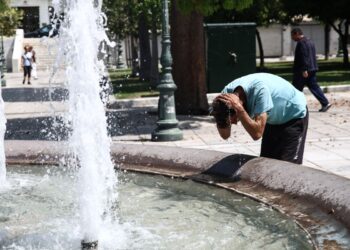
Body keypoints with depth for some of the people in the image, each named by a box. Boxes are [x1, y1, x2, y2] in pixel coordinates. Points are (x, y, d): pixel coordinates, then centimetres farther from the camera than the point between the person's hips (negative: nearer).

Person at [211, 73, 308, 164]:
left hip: (295, 116, -6)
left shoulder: (259, 90, -40)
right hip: (273, 119, 7)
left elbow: (257, 133, -42)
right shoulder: (227, 92, -21)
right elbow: (225, 135, -16)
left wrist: (238, 108, -46)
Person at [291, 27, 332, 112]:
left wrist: (304, 70, -26)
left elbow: (304, 57, -23)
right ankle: (325, 103, 1)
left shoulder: (301, 43, -14)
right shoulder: (309, 41, 18)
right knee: (314, 87, 8)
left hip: (303, 71, -10)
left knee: (297, 89, 0)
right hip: (312, 69, 10)